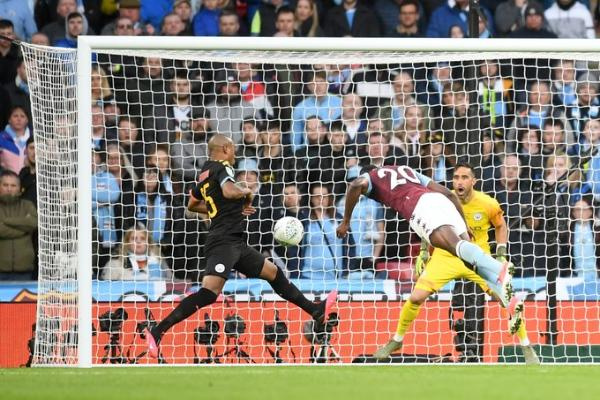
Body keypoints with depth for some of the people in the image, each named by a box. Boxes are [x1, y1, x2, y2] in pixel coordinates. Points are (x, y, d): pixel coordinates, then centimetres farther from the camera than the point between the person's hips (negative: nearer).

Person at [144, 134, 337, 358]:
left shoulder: (205, 174, 18)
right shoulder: (221, 168, -8)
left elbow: (192, 205, 33)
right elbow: (229, 191, -30)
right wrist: (246, 192, -6)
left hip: (235, 244, 11)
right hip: (224, 242, -11)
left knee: (273, 273, 20)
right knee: (209, 293, -22)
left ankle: (315, 311, 31)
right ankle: (157, 332, -28)